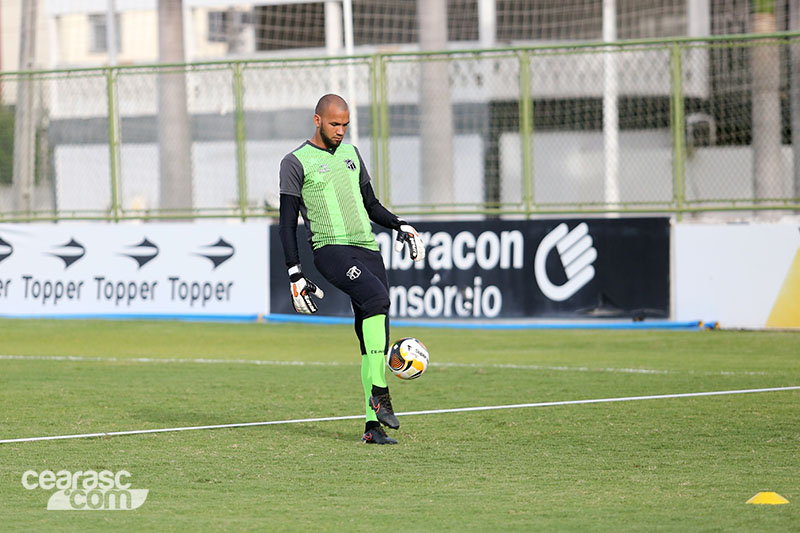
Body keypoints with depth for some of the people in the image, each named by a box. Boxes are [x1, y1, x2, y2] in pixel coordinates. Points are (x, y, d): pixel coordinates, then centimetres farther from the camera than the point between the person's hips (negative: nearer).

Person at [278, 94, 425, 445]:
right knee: (377, 297, -32)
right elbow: (288, 223, 1)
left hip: (367, 248, 6)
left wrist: (400, 226, 12)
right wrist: (295, 275, -6)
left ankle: (373, 425, 0)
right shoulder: (296, 162, 2)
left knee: (375, 337, -2)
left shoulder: (351, 153, 20)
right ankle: (379, 393, -31)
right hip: (330, 249, -6)